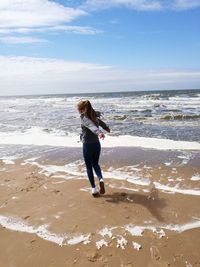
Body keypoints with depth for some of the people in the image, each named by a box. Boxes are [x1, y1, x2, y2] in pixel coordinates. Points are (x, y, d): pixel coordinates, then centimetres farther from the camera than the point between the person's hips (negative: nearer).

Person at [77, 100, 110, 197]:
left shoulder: (83, 117, -12)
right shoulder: (94, 116, 9)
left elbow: (91, 125, -32)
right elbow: (101, 122, 30)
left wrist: (99, 132, -51)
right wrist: (107, 128, 50)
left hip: (87, 145, -6)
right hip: (96, 144, 6)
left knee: (89, 167, 9)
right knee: (95, 164, 23)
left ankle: (94, 189, 11)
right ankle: (101, 179, -2)